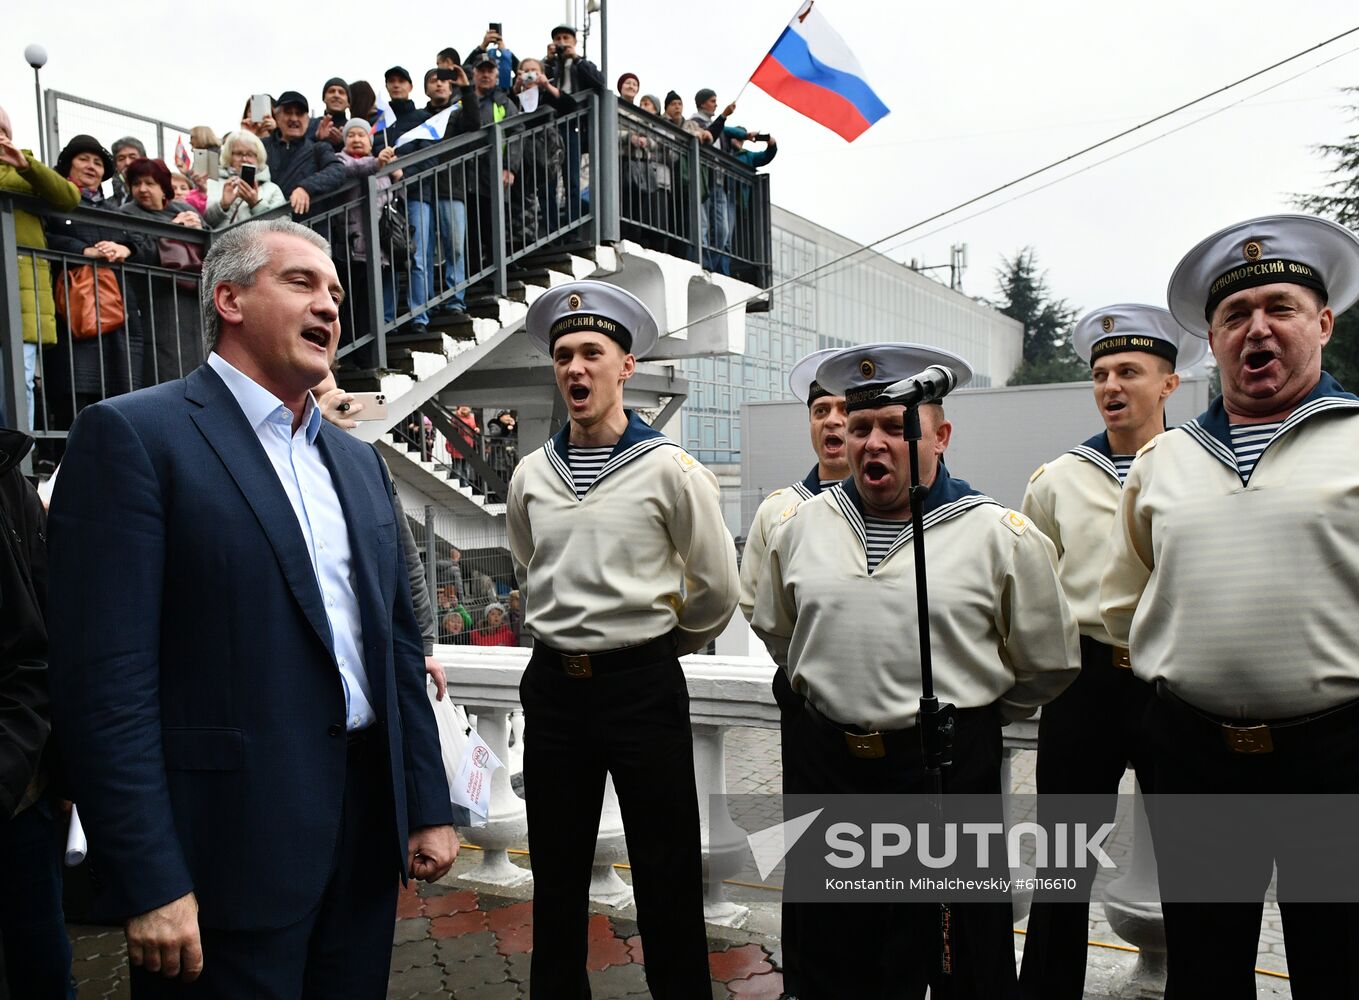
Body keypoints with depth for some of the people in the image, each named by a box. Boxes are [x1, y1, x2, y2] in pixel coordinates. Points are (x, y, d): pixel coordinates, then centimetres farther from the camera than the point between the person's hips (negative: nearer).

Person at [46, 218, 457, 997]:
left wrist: (429, 806, 10)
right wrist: (148, 885, -15)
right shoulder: (133, 434, -8)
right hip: (231, 848, -6)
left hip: (368, 830, 6)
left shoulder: (360, 461, 12)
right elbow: (105, 677, -14)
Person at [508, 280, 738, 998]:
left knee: (667, 881, 7)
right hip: (552, 686, 4)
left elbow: (716, 591, -1)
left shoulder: (669, 469, -8)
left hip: (643, 686, -4)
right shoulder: (531, 475, 5)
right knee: (556, 876, 16)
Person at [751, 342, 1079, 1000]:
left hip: (947, 770, -2)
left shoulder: (1001, 536, -5)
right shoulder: (801, 525, 4)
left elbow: (1047, 663, 6)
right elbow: (776, 631, 20)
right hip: (822, 767, 3)